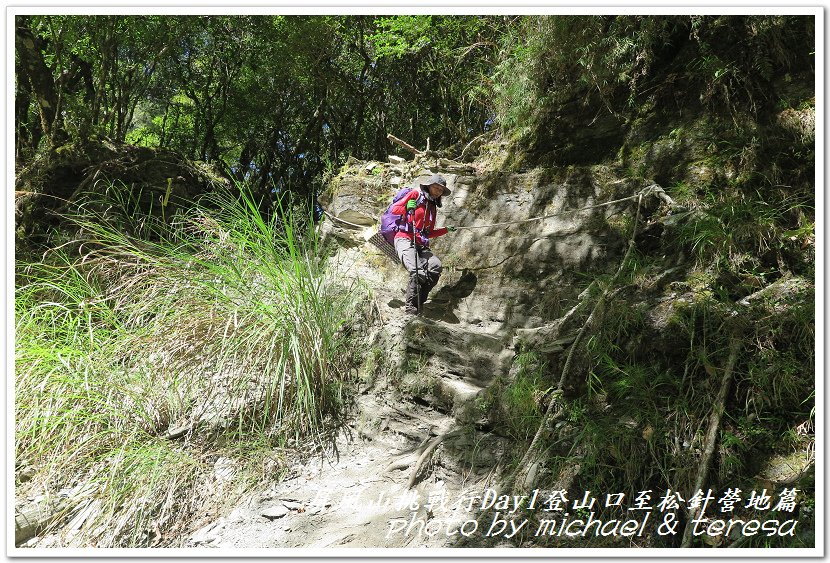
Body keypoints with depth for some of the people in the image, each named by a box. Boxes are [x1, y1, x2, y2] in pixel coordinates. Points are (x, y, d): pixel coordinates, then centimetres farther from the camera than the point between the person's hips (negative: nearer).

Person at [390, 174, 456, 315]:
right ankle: (410, 305, -11)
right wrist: (407, 208, -20)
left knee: (436, 266, -22)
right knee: (418, 273, -29)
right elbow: (394, 209, -2)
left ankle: (419, 301, -11)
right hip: (404, 239, -6)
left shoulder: (432, 208, 24)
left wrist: (446, 230, 18)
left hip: (421, 244, 6)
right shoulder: (416, 194, 4)